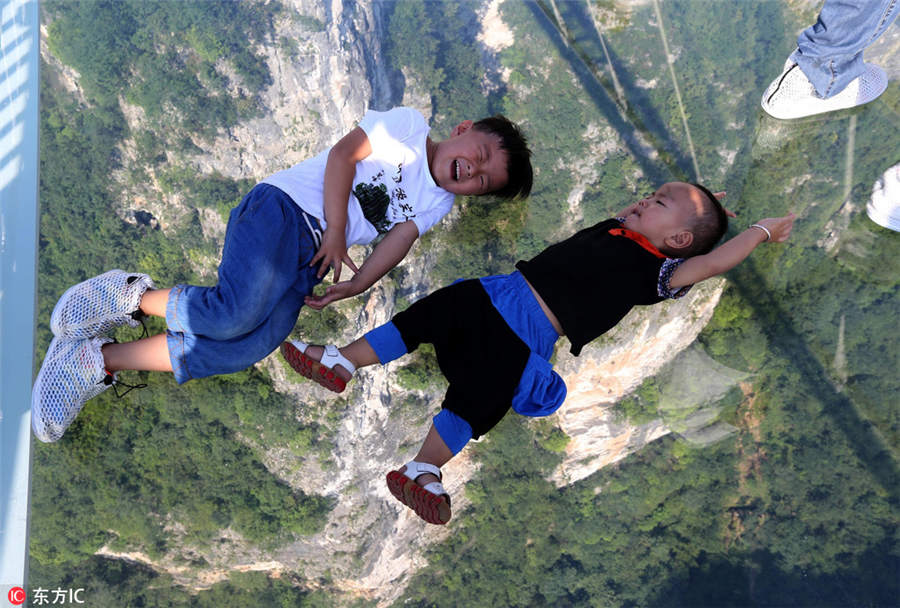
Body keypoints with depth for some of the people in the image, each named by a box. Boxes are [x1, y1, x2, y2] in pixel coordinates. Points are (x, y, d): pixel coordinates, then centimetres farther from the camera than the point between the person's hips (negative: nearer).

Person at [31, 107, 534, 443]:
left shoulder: (438, 204, 21)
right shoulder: (410, 124, 7)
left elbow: (400, 237, 6)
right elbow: (344, 153, -2)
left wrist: (359, 284, -11)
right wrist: (336, 230, -12)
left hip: (308, 264, 5)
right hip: (283, 208, -5)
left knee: (253, 346, -21)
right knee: (235, 315, -31)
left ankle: (98, 360, -9)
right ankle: (129, 294, -4)